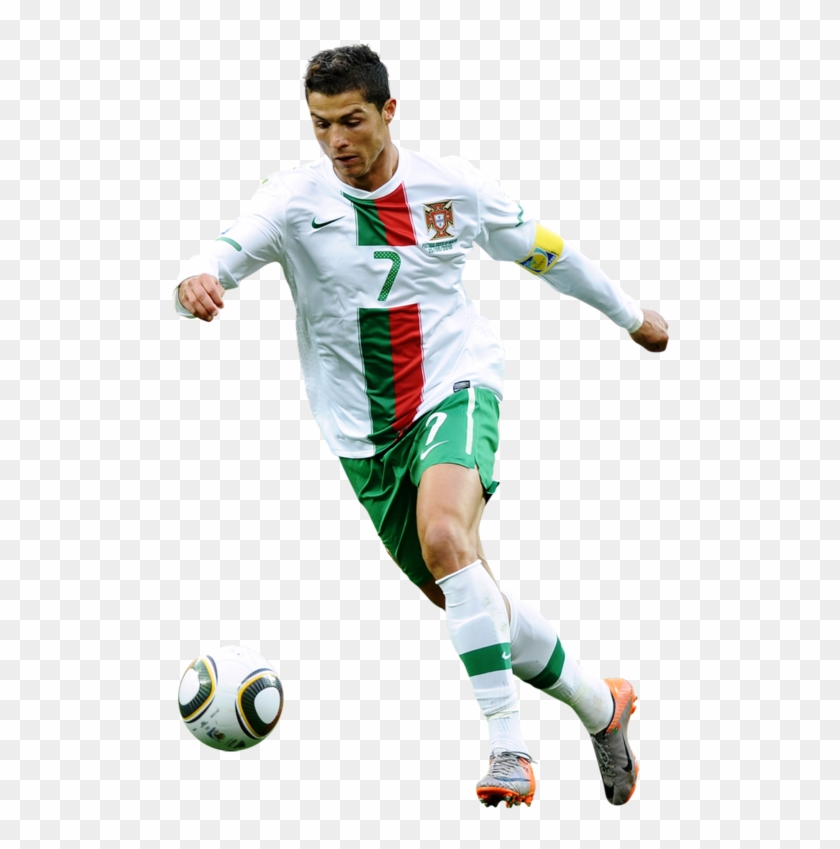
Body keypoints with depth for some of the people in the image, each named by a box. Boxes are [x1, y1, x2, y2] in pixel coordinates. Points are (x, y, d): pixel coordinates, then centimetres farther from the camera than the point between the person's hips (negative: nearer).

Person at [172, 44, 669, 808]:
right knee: (470, 603, 6)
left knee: (444, 539, -32)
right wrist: (195, 283, -48)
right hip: (363, 434, 2)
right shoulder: (297, 199, -6)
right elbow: (222, 257, -22)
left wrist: (629, 314, 27)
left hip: (454, 389, -2)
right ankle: (601, 706, 29)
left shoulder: (452, 186, -2)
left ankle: (508, 745, -31)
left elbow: (539, 247, 15)